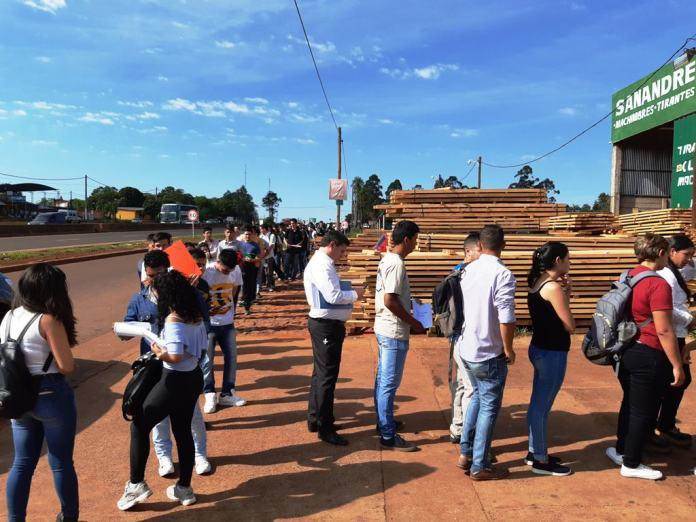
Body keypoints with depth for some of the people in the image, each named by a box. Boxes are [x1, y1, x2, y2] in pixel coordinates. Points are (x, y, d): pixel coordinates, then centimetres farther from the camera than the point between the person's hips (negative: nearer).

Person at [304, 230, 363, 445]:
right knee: (327, 376, -3)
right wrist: (355, 294, -11)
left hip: (324, 323, 11)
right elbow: (333, 296, -26)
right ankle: (325, 428, 7)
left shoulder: (319, 262, 14)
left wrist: (348, 293, 4)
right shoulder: (322, 265, -19)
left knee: (321, 373, 19)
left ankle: (315, 419, 32)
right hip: (326, 326, -11)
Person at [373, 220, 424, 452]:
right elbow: (390, 300, -25)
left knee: (383, 379, 19)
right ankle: (388, 436, 5)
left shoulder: (387, 259, 10)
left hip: (384, 328, 10)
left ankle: (383, 422, 33)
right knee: (389, 383, -3)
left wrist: (409, 319, 18)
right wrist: (413, 323, -15)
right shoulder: (396, 264, -20)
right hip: (395, 332, -10)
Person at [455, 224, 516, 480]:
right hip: (489, 354, -7)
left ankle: (466, 453, 29)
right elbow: (506, 318, -23)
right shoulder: (503, 274, -19)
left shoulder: (469, 270, 3)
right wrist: (508, 349, -10)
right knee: (489, 407, 7)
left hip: (467, 349, 7)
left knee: (477, 397, 24)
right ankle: (479, 466, 18)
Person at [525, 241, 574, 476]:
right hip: (552, 354, -9)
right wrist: (567, 295, -4)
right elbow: (570, 326, -14)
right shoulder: (553, 287, -19)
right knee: (541, 406, 1)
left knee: (539, 403, 18)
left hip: (540, 349, 9)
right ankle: (541, 461, 14)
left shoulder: (537, 283, 8)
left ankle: (535, 452, 31)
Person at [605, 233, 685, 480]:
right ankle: (631, 464, 18)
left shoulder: (627, 278, 7)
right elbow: (664, 331, -20)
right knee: (643, 410, 6)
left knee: (630, 404, 22)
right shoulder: (658, 284, -19)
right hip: (649, 357, -8)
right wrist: (677, 365, -13)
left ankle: (621, 450, 35)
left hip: (627, 352, 8)